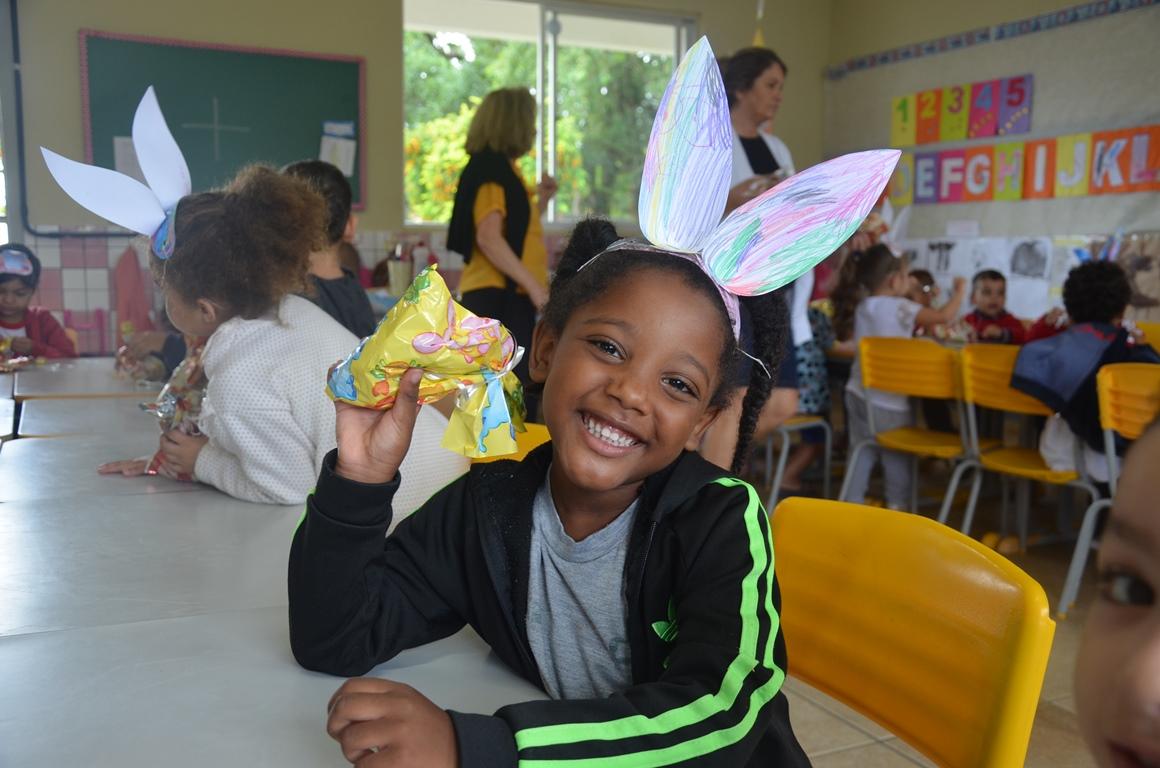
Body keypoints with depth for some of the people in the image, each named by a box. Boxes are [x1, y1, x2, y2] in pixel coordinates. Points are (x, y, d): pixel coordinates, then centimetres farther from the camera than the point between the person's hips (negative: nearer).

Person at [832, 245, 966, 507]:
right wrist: (960, 291, 3)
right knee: (897, 454, 9)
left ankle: (853, 501, 15)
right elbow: (944, 316, -13)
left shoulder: (862, 307, 6)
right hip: (888, 398, -6)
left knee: (861, 450, 12)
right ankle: (897, 503, 18)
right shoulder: (900, 308, -14)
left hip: (859, 393, 6)